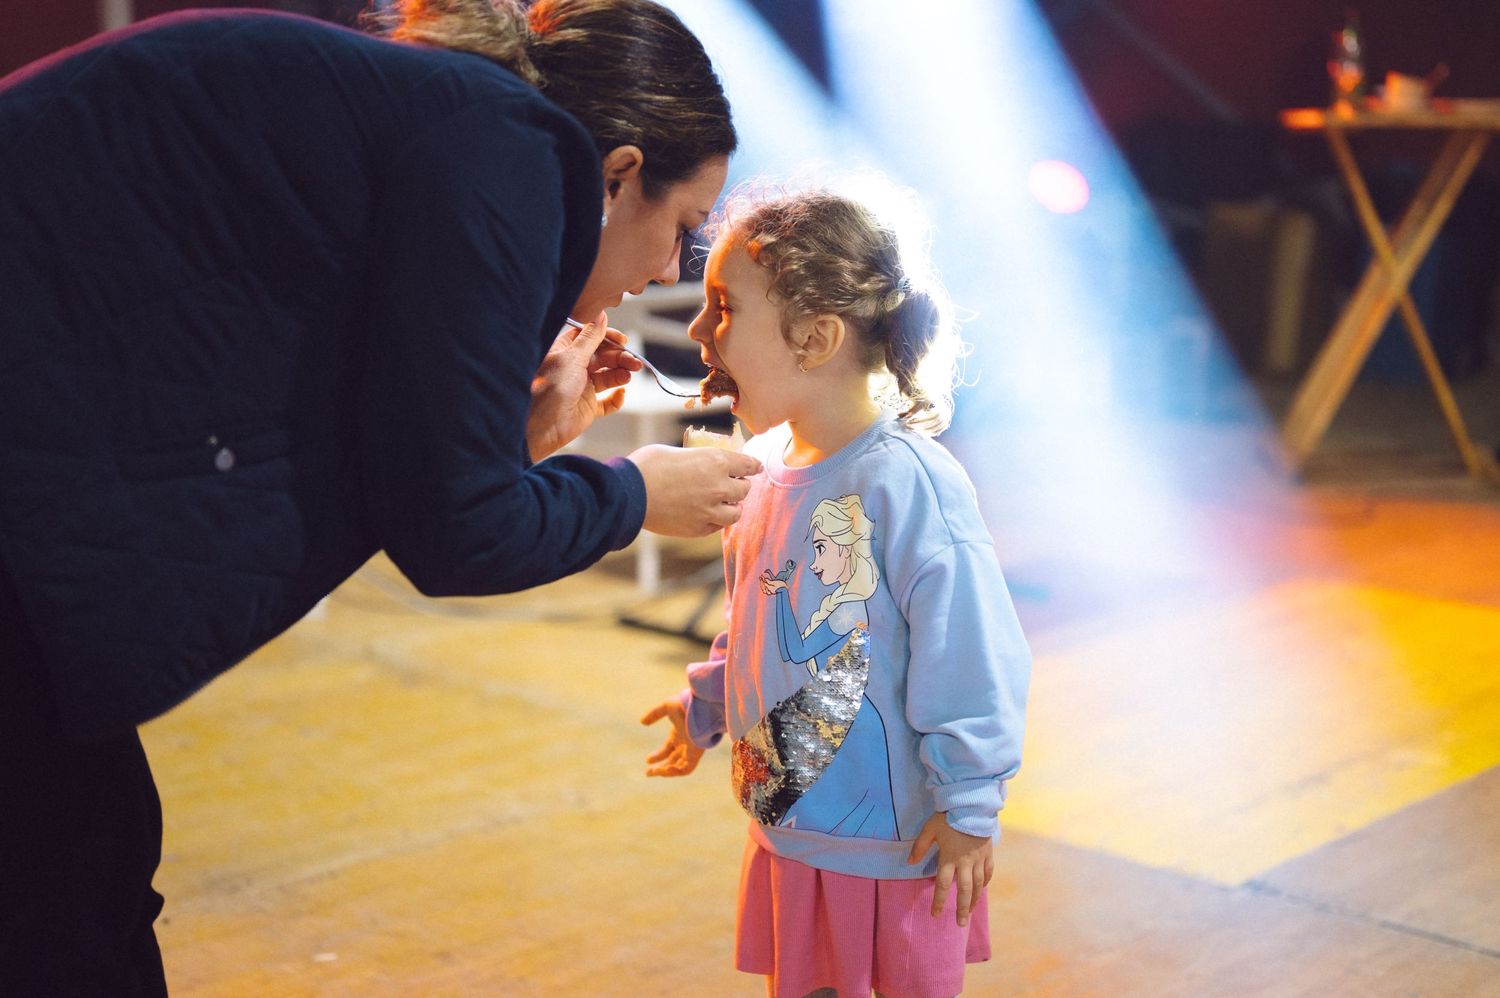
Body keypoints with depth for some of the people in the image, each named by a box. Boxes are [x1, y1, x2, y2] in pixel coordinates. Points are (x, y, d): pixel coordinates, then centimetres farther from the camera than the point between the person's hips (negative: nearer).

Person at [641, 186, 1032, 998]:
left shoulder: (907, 485, -23)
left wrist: (968, 808, -17)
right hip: (786, 828, 7)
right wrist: (703, 704, 25)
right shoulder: (763, 471, 2)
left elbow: (969, 658, -21)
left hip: (898, 846, -7)